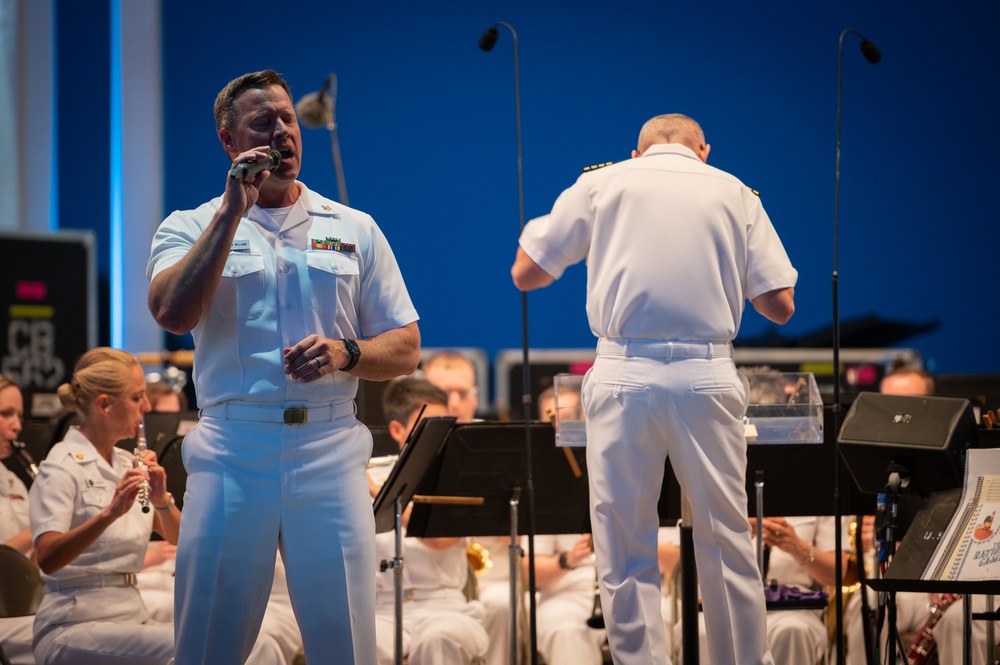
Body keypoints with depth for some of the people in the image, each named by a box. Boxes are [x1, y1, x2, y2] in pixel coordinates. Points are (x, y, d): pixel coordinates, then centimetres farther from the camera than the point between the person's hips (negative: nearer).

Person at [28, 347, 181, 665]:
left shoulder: (127, 463, 13)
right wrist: (110, 513, -34)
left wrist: (162, 501, -8)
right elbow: (47, 560, -22)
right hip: (73, 625, -7)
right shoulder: (62, 467, -8)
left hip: (130, 616, 7)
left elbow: (178, 538, 11)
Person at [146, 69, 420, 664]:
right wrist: (233, 209, -11)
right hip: (231, 452, -1)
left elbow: (406, 349, 12)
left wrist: (345, 353, -10)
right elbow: (173, 314, -13)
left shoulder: (354, 230, 14)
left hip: (331, 452, 1)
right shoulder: (192, 228, 8)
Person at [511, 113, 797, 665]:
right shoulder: (735, 193, 11)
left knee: (625, 553, 5)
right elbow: (780, 306, 7)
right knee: (725, 541, 10)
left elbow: (525, 273, 10)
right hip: (707, 377, 1)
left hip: (625, 376, -1)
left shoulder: (601, 183, 9)